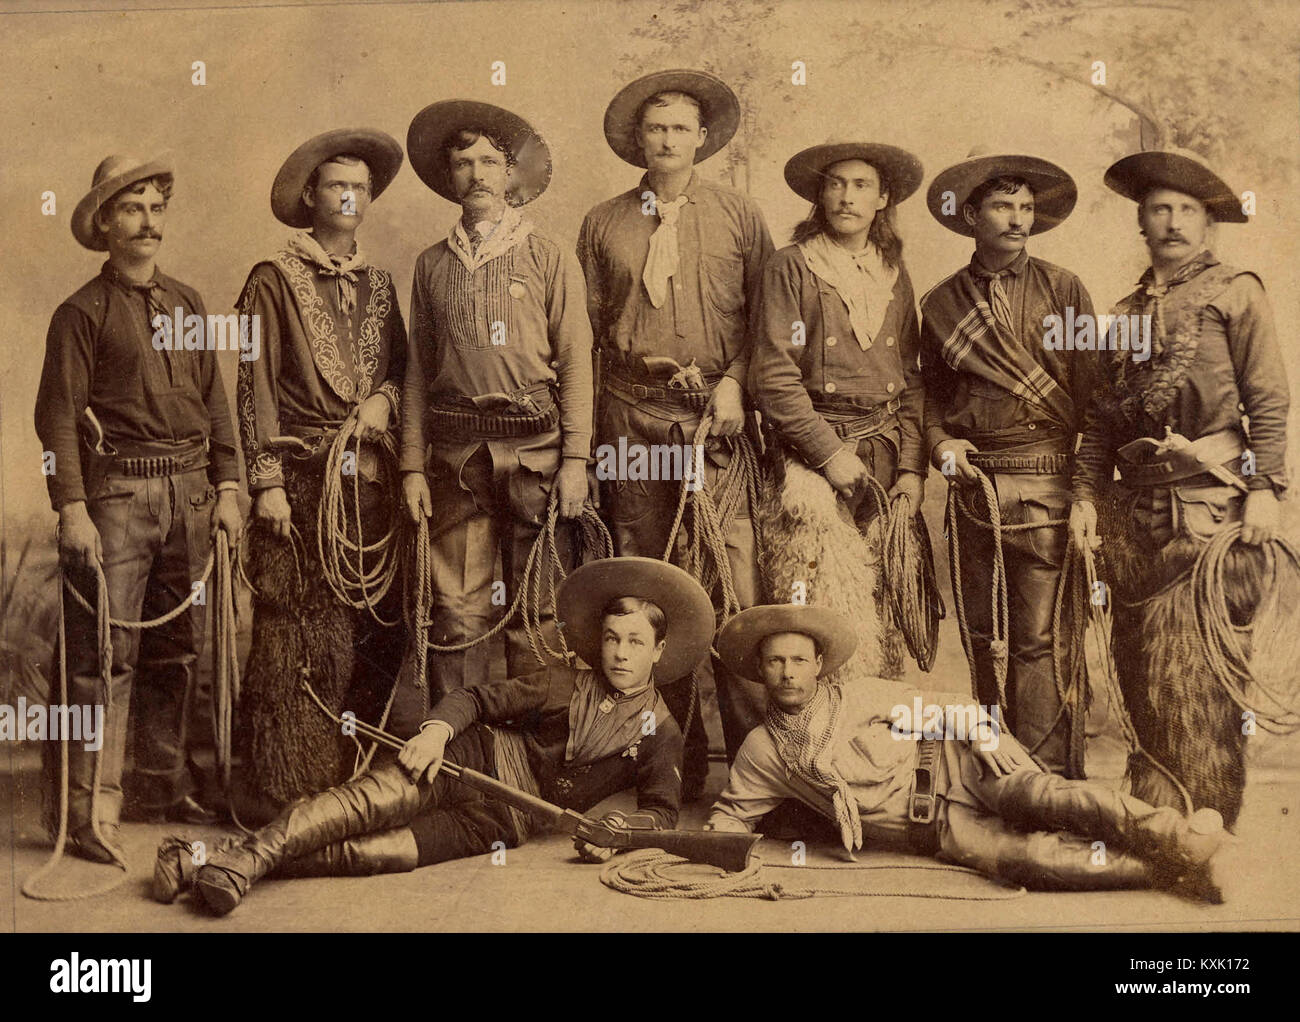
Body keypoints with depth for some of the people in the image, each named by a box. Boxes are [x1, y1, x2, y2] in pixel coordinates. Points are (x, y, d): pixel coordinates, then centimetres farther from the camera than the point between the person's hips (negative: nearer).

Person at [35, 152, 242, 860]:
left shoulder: (187, 304, 15)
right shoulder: (83, 313, -1)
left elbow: (214, 402, 17)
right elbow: (58, 416, -6)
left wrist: (225, 488, 10)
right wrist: (72, 509, -14)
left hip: (189, 493, 6)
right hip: (117, 491, -5)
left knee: (176, 647, 11)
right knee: (106, 651, -8)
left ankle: (161, 786, 24)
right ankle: (91, 809, -2)